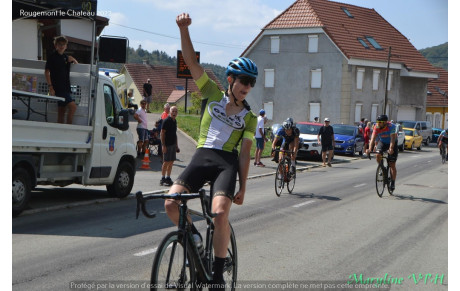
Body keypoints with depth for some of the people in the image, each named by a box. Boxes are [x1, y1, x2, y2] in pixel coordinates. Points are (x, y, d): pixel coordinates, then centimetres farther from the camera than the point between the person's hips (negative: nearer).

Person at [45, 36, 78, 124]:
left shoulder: (66, 57, 16)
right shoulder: (52, 57, -2)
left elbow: (77, 65, 34)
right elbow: (47, 72, -7)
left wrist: (73, 60, 14)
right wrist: (50, 87, -14)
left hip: (65, 88, 7)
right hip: (58, 88, -7)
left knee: (62, 112, 8)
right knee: (72, 106, -19)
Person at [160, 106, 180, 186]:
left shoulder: (175, 121, 14)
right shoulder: (166, 121, -10)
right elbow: (162, 134, -12)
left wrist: (176, 145, 21)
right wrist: (163, 145, -18)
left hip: (173, 144, 8)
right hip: (167, 145, -8)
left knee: (171, 162, 9)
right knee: (166, 162, -6)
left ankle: (168, 178, 16)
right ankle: (163, 179, 0)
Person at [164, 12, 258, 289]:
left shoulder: (249, 117, 9)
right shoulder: (213, 93, 9)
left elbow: (245, 153, 8)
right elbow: (192, 61, -1)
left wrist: (243, 187, 2)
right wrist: (184, 29, -14)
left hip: (227, 162, -1)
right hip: (202, 156, 1)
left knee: (220, 212, -23)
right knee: (171, 202, -20)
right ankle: (194, 239, 8)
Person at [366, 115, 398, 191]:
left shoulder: (391, 126, -32)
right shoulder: (376, 127, -22)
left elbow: (392, 139, -41)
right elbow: (373, 138, -29)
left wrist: (391, 149, -57)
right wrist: (369, 149, -45)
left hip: (392, 143, -3)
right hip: (382, 142, 3)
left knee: (392, 164, -7)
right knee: (378, 155, -26)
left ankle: (392, 183, 4)